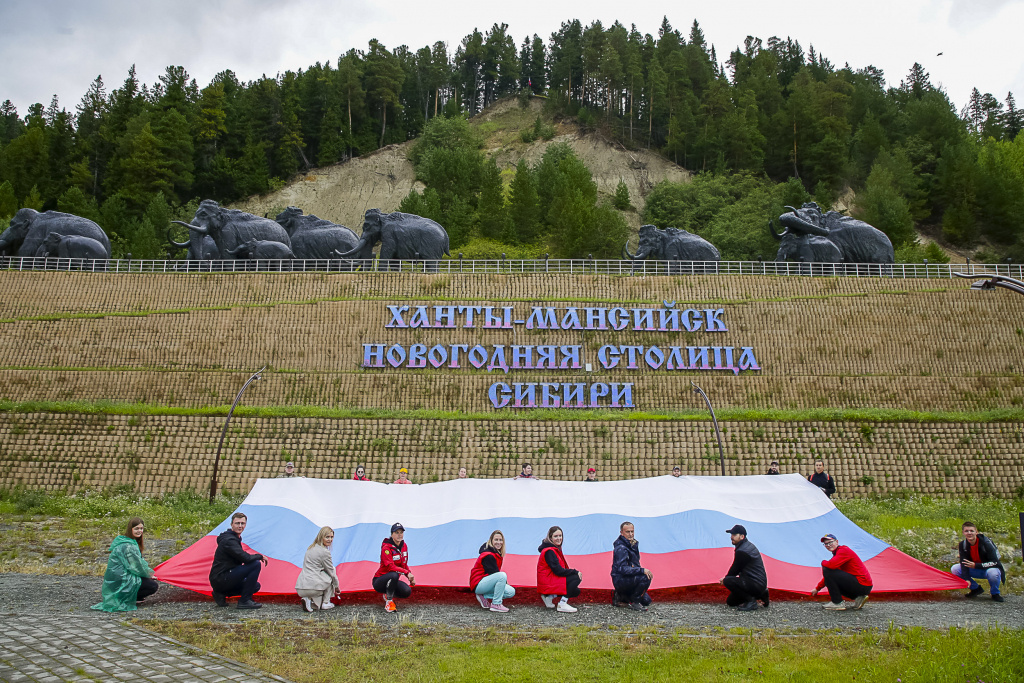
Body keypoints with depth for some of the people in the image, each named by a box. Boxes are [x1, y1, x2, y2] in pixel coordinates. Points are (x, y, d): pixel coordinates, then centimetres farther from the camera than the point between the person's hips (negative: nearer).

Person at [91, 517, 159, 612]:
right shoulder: (128, 546, -20)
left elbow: (138, 561, 21)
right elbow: (136, 567, -17)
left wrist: (148, 572, 10)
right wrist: (148, 574, -1)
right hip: (119, 581, -10)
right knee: (153, 586, -11)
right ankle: (122, 597, -9)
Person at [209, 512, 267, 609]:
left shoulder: (235, 538, 15)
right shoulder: (229, 540, -17)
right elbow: (246, 558, -26)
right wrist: (260, 556, -9)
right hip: (220, 579, -10)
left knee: (256, 586, 14)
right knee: (255, 564, -19)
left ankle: (221, 594, 9)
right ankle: (244, 601, -14)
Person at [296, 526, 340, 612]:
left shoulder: (311, 547, 18)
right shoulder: (324, 552, -10)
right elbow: (331, 572, 0)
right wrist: (336, 587, 17)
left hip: (300, 589, 8)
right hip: (311, 587, -8)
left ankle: (309, 600, 5)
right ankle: (325, 603, 10)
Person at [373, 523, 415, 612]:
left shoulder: (404, 546, 3)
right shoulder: (386, 547, -20)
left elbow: (404, 565, 14)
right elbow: (390, 566, -31)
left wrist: (411, 578, 3)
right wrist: (406, 573, -37)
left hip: (392, 581, 7)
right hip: (379, 581, -7)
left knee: (407, 591, -21)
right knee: (394, 575, -38)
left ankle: (388, 595, 10)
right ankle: (389, 602, -20)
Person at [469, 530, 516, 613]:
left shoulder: (498, 554, 12)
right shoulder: (488, 556, -18)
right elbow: (493, 573, -19)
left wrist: (504, 583, 6)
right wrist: (505, 582, -6)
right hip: (478, 584, -9)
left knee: (511, 592, -5)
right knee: (502, 575, -32)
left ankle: (484, 596, 2)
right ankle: (496, 605, -22)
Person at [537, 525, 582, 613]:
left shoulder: (556, 549, 13)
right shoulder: (549, 551, -19)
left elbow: (560, 569, 14)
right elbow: (558, 571, -24)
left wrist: (574, 572, 0)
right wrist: (576, 572, -18)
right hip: (548, 582, -10)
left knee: (576, 591, 9)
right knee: (577, 578, -19)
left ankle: (550, 596, 8)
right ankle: (562, 605, -17)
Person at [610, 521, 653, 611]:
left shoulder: (633, 544, 10)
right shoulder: (621, 548, -21)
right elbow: (622, 569, -29)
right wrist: (642, 570, -33)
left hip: (628, 579, 9)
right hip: (620, 581, -9)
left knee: (646, 600, 11)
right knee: (646, 577, -28)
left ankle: (620, 596, 16)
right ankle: (634, 602, -12)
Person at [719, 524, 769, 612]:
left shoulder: (742, 551, -22)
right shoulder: (748, 545, 11)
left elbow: (735, 569, -12)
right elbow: (737, 569, 18)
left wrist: (725, 579, 6)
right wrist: (726, 578, 11)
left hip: (756, 584, -11)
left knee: (727, 581, -28)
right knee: (730, 602, 16)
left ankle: (751, 601, -15)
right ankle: (760, 596, 15)